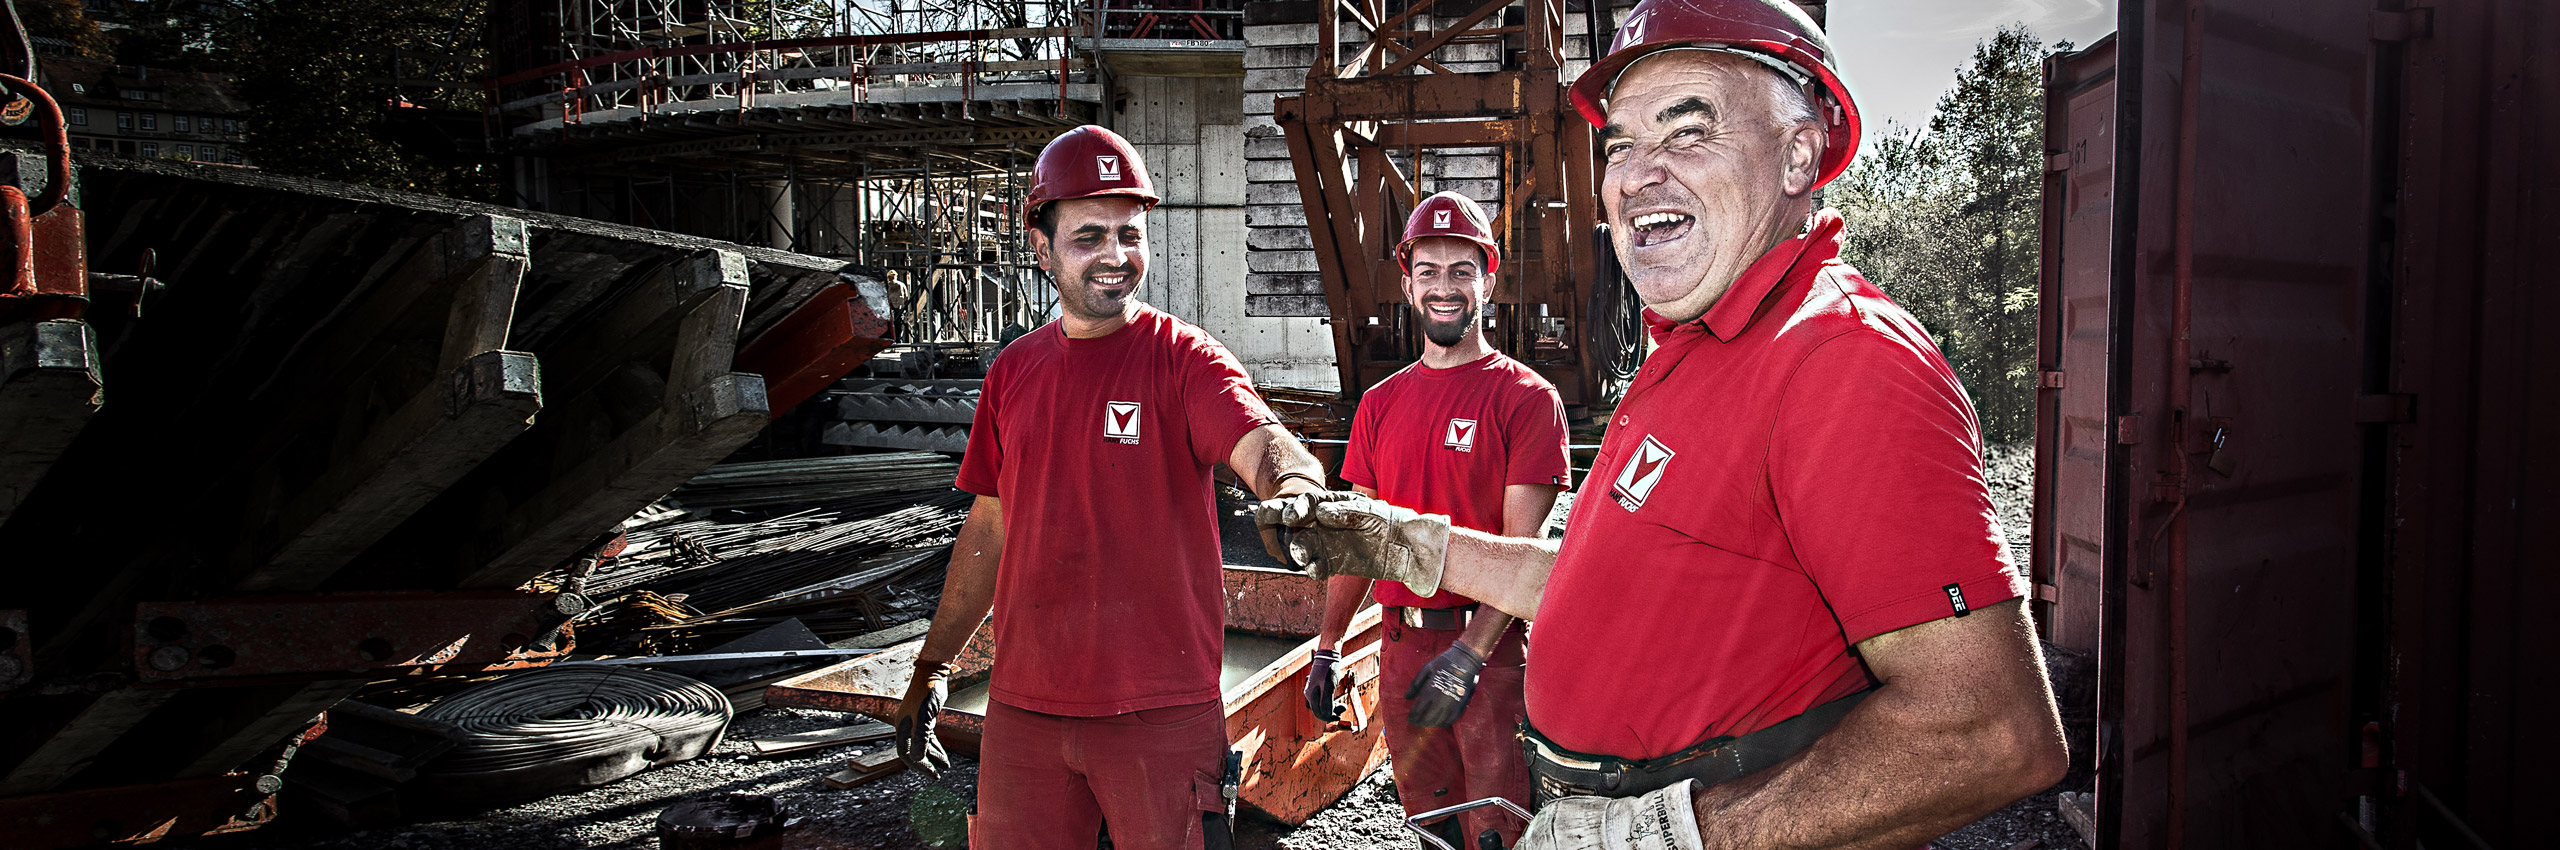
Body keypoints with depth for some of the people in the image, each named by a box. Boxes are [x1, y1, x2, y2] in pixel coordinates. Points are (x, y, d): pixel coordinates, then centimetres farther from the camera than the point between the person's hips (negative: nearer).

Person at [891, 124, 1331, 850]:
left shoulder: (1183, 359, -7)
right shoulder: (1012, 372, 7)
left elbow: (1264, 444, -25)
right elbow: (989, 529, 15)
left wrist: (1294, 487, -48)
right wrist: (931, 667, 15)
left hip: (1162, 708, -4)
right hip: (1024, 707, 4)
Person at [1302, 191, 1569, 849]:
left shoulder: (1527, 398, -5)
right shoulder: (1380, 403, 11)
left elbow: (1522, 547, -11)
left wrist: (1469, 653, -20)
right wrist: (1327, 648, 10)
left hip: (1492, 647, -5)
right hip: (1402, 645, 5)